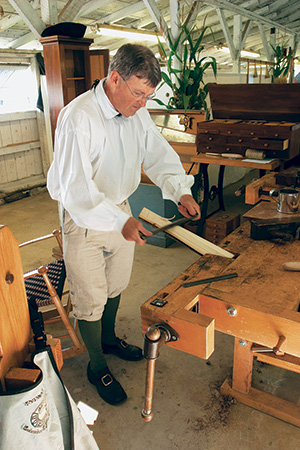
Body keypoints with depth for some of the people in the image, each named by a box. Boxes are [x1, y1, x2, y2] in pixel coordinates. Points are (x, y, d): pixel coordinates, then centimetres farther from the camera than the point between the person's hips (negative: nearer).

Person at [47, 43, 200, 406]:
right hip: (83, 218, -7)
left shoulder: (137, 113, -4)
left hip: (120, 211, 7)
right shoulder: (77, 117, -26)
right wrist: (121, 222, -35)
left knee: (115, 284, 23)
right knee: (91, 298, 7)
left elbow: (159, 154, 3)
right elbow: (75, 189, -30)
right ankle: (97, 367, 30)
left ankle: (109, 338, 50)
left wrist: (180, 190, -15)